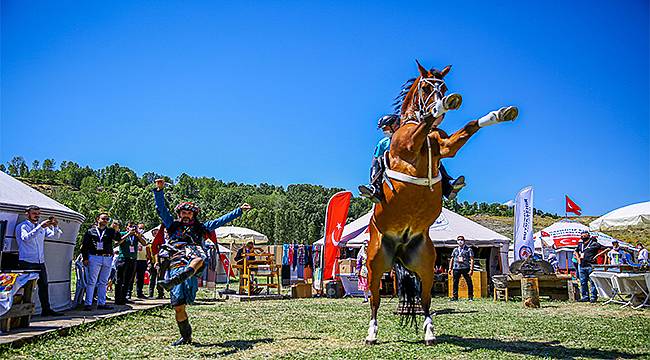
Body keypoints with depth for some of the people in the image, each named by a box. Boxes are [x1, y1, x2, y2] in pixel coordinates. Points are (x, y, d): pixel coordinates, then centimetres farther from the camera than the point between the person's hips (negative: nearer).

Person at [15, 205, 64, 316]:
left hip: (40, 262, 6)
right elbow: (26, 238, -21)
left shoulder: (43, 227, 15)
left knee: (44, 285, 8)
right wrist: (40, 227, -28)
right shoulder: (22, 226, -2)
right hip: (27, 262, -6)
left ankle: (46, 309, 13)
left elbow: (56, 236, 11)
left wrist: (55, 226, -9)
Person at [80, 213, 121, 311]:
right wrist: (85, 258, -2)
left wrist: (116, 230, -15)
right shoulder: (91, 231, 8)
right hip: (94, 258, -3)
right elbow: (84, 245, 6)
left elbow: (118, 239, -2)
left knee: (103, 282, 8)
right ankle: (88, 303, -1)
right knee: (92, 281, -4)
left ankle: (101, 303, 14)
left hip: (107, 259, 3)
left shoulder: (110, 231, 14)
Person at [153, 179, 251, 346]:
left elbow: (222, 220, 25)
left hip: (192, 265, -1)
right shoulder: (173, 225, 25)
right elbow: (161, 208, 17)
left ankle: (172, 281, -64)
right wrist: (159, 190, 4)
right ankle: (186, 336, 13)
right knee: (178, 306, -4)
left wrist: (239, 210, 21)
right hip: (175, 265, 1)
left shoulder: (200, 228, 26)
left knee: (198, 259, -41)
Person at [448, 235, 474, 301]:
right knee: (455, 283, 2)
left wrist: (471, 269, -9)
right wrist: (450, 268, 11)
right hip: (456, 268, 3)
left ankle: (470, 297, 7)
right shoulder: (455, 250, 16)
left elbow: (472, 259, 0)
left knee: (469, 283, -1)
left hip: (465, 268, -3)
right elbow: (452, 259, 20)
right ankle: (455, 296, 8)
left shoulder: (468, 249, 5)